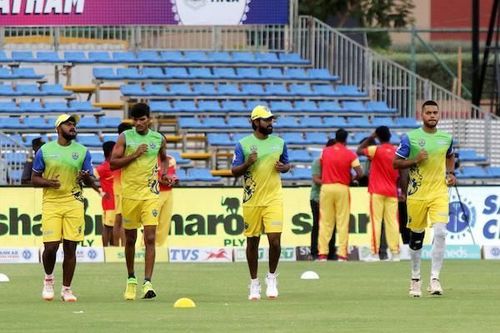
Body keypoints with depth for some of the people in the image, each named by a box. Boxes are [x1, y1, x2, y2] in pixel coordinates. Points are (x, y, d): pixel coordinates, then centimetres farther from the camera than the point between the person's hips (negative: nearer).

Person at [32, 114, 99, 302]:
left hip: (74, 203, 1)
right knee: (51, 247, -9)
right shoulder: (45, 150, 5)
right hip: (51, 203, -1)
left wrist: (87, 178, -14)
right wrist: (48, 183, -12)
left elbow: (90, 181, 10)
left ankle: (66, 289, 8)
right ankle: (48, 278, 19)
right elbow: (34, 179, 9)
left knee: (70, 248, -1)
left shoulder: (82, 152, 8)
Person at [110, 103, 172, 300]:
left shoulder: (158, 139, 6)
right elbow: (113, 163, -5)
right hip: (129, 193, 0)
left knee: (150, 238, -12)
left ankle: (147, 283, -17)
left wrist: (164, 174, 8)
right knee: (130, 238, 10)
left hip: (150, 193, 0)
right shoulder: (125, 137, 0)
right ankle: (131, 280, 28)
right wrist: (135, 155, -15)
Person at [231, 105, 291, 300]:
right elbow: (234, 172, 0)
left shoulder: (279, 143, 7)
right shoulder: (243, 144, 0)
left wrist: (283, 167, -4)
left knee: (275, 239, -10)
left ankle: (271, 277, 10)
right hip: (251, 200, -1)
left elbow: (287, 164, 19)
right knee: (252, 241, 5)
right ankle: (254, 283, 17)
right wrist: (247, 164, -18)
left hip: (273, 198, 1)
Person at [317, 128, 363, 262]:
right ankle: (342, 253, -3)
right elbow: (360, 173, -8)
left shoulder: (325, 152, 4)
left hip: (326, 187, 2)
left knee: (325, 222, 6)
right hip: (342, 188, -2)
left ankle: (322, 253, 2)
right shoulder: (350, 154, -4)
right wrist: (352, 178, 11)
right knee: (342, 222, 2)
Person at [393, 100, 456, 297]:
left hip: (439, 193, 1)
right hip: (416, 194, -1)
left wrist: (450, 173, 9)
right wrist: (415, 161, -16)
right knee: (416, 237, 7)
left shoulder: (446, 138, 6)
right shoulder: (410, 138, -3)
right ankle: (415, 279, 24)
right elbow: (396, 163, 0)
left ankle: (434, 279, -11)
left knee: (440, 233, -16)